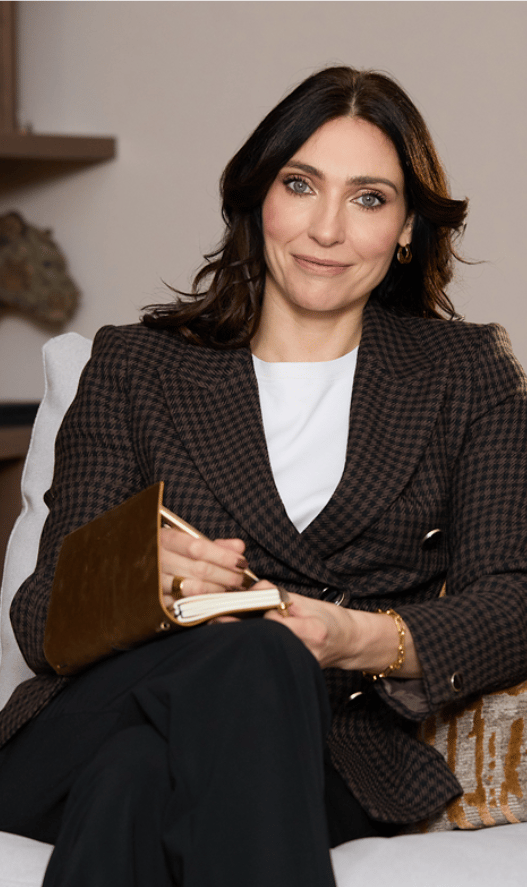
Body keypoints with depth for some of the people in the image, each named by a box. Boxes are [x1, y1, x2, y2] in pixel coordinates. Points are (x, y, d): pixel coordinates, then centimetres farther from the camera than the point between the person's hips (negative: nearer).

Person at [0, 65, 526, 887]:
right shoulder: (134, 365, 15)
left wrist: (372, 642, -16)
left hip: (336, 754, -1)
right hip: (104, 718, 1)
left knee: (137, 777, -37)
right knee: (254, 656, -37)